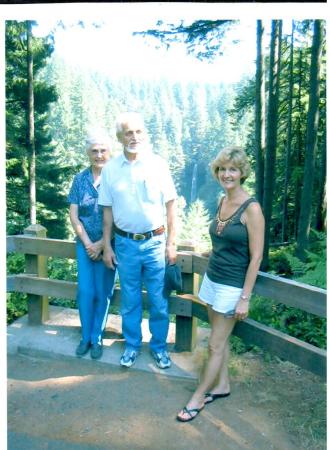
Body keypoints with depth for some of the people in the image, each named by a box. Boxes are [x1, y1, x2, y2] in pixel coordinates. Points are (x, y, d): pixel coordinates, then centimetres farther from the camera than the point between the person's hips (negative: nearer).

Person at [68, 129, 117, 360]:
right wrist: (87, 243, -6)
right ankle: (85, 336, 24)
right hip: (85, 244, 3)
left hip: (108, 245, -2)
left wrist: (102, 244, -12)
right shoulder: (80, 179, 2)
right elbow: (74, 215, 3)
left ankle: (97, 338, 23)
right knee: (85, 291, 5)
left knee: (103, 293, 6)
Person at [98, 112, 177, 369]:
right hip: (125, 243, 1)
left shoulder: (158, 164, -4)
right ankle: (132, 345, 32)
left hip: (155, 242, -1)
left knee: (158, 300, 9)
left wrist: (171, 243, -3)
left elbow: (170, 205, -1)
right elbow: (107, 211, 5)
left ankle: (159, 346, 28)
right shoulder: (110, 169, 0)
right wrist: (107, 246, 4)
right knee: (129, 300, 14)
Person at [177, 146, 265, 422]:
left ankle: (198, 397, 22)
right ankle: (222, 385, 37)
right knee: (221, 339, 19)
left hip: (232, 286, -7)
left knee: (215, 345, 7)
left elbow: (256, 257, -17)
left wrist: (245, 298, -16)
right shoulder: (222, 201, 4)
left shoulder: (251, 208, -18)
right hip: (212, 279, 7)